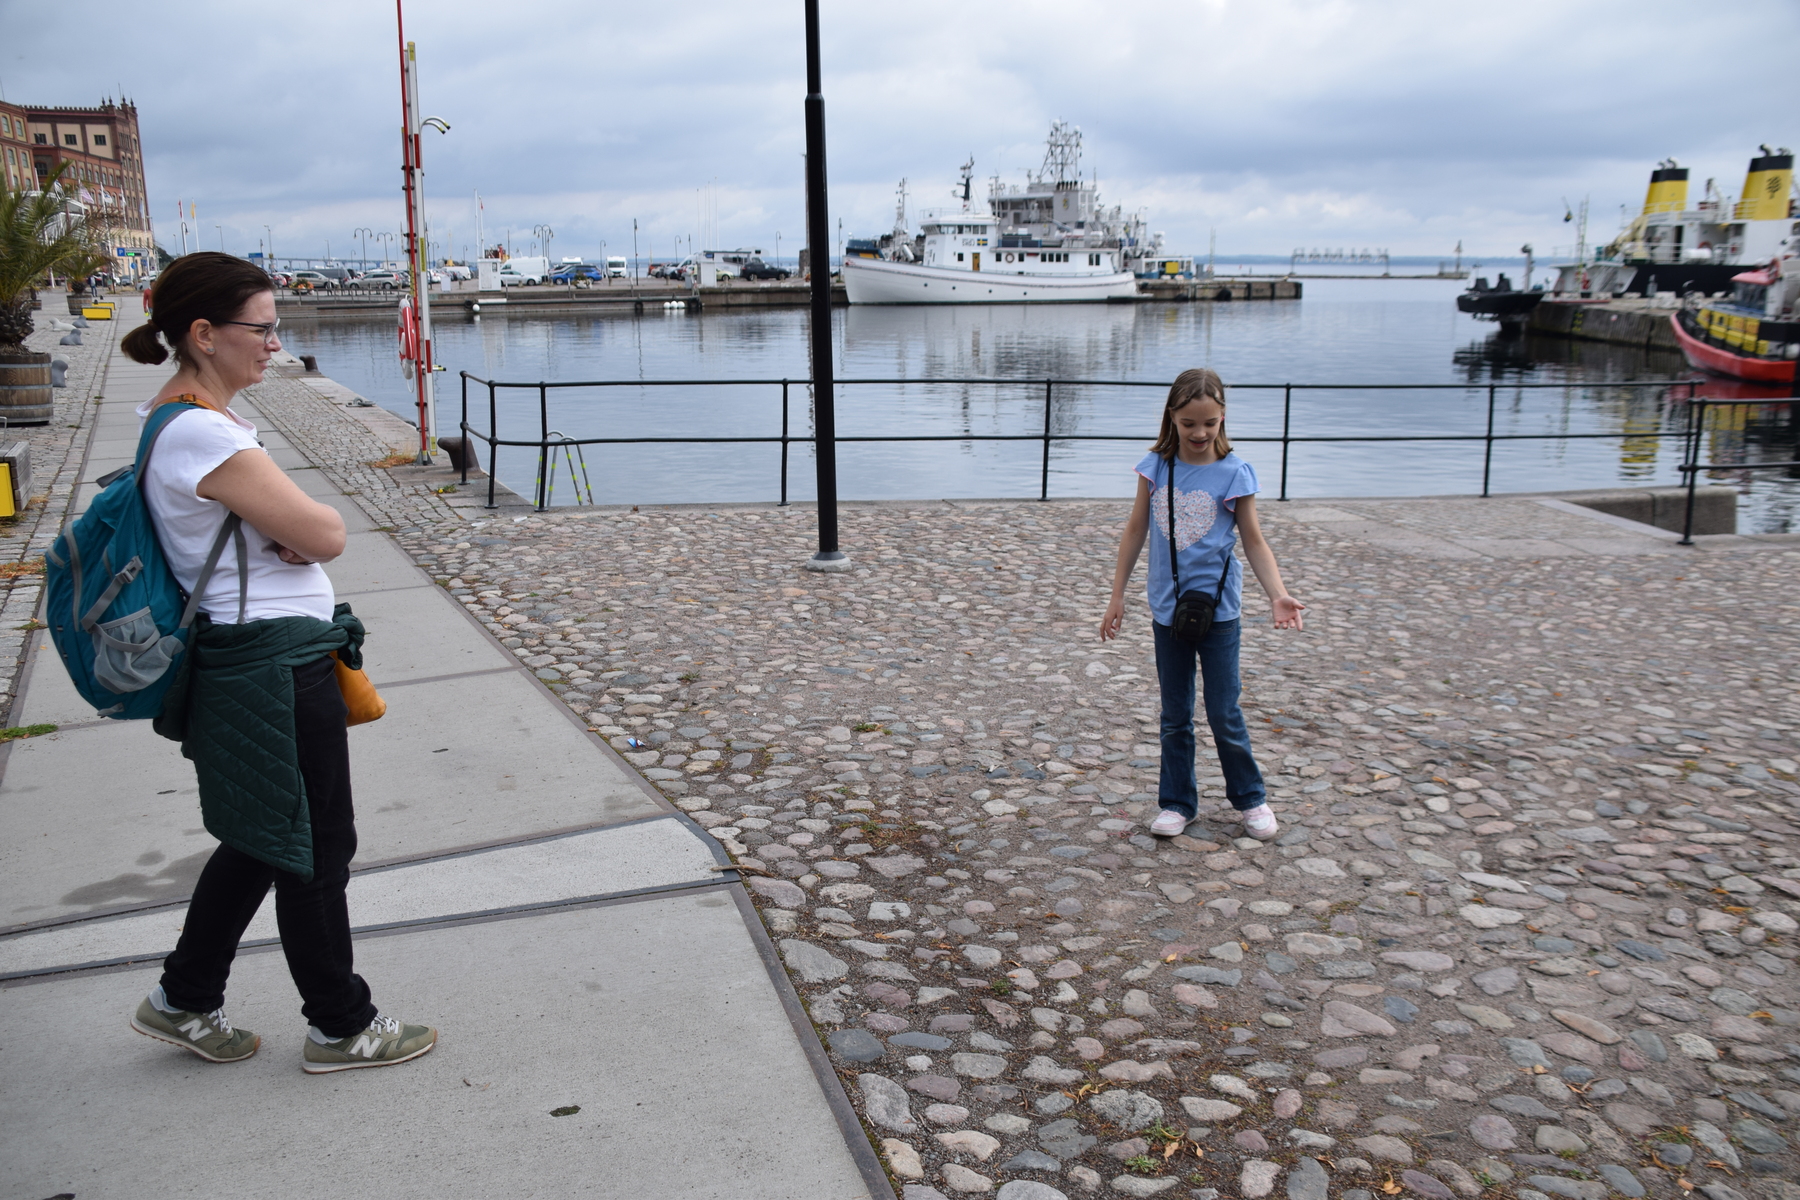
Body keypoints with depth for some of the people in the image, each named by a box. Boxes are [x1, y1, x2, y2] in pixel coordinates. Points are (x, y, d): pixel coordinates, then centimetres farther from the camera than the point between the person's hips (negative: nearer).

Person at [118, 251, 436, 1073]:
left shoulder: (174, 420, 10)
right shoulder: (204, 435, -23)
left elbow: (289, 527, 15)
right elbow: (325, 534, -21)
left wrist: (287, 528, -4)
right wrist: (312, 521, -2)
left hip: (249, 663, 10)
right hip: (276, 672, -10)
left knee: (263, 839, 23)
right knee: (316, 851, 6)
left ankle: (183, 1000, 36)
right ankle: (341, 1028, 23)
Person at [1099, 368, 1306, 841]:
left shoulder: (1235, 473, -9)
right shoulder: (1156, 468, -3)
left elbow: (1254, 541, -4)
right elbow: (1135, 531, 6)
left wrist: (1277, 595, -18)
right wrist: (1117, 596, 7)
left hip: (1218, 609, -2)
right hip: (1167, 608, 3)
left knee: (1224, 713, 5)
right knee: (1175, 716, 13)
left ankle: (1250, 797, 25)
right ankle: (1177, 802, 25)